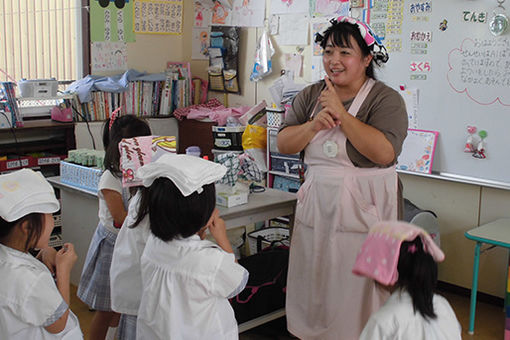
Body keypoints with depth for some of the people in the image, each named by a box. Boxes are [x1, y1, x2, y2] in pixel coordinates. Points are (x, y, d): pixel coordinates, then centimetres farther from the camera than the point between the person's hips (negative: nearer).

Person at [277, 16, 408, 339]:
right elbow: (284, 144, 5)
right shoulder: (310, 96, 9)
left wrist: (341, 113, -21)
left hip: (363, 210, -5)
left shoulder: (386, 99, -7)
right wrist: (315, 125, -13)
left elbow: (384, 153, -22)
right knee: (312, 287, 14)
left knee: (356, 293, 1)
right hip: (316, 208, 5)